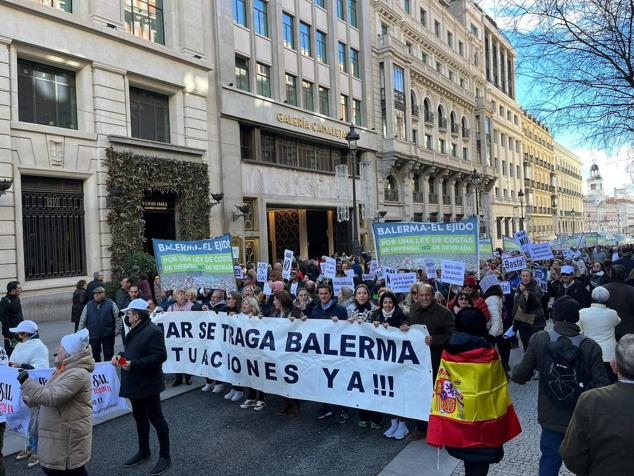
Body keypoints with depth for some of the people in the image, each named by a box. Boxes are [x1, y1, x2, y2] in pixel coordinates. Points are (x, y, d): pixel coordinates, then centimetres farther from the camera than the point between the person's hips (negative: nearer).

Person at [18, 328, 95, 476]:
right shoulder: (66, 369, 7)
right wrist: (29, 399, 7)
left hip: (69, 435, -10)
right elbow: (48, 392, 21)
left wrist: (26, 382, -23)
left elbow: (52, 397, -28)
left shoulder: (78, 374, -25)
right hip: (59, 433, 10)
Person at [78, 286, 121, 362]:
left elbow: (117, 318, 0)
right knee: (94, 355, 10)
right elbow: (82, 321, 12)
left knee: (108, 355, 6)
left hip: (108, 335, -2)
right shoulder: (88, 305, 7)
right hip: (93, 335, 2)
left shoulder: (110, 303, 0)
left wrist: (117, 330, -5)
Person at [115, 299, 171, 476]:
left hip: (148, 384, -10)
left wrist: (133, 364, -28)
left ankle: (165, 456, 15)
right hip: (134, 383, 10)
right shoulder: (135, 331, 10)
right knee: (139, 418, 20)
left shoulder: (152, 331, -21)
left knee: (156, 419, 2)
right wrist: (120, 355, 1)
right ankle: (144, 451, 37)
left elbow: (159, 356, -27)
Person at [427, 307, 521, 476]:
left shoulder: (448, 352, -7)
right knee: (481, 455, 12)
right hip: (482, 414, -3)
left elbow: (441, 387, -4)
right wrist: (501, 417, 3)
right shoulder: (488, 353, -15)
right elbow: (498, 389, -9)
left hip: (457, 413, 4)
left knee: (466, 449, 23)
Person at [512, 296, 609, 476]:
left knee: (549, 461, 17)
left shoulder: (539, 340, -15)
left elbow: (521, 375, -10)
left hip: (551, 418, 0)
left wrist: (516, 371, 12)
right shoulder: (591, 347, -17)